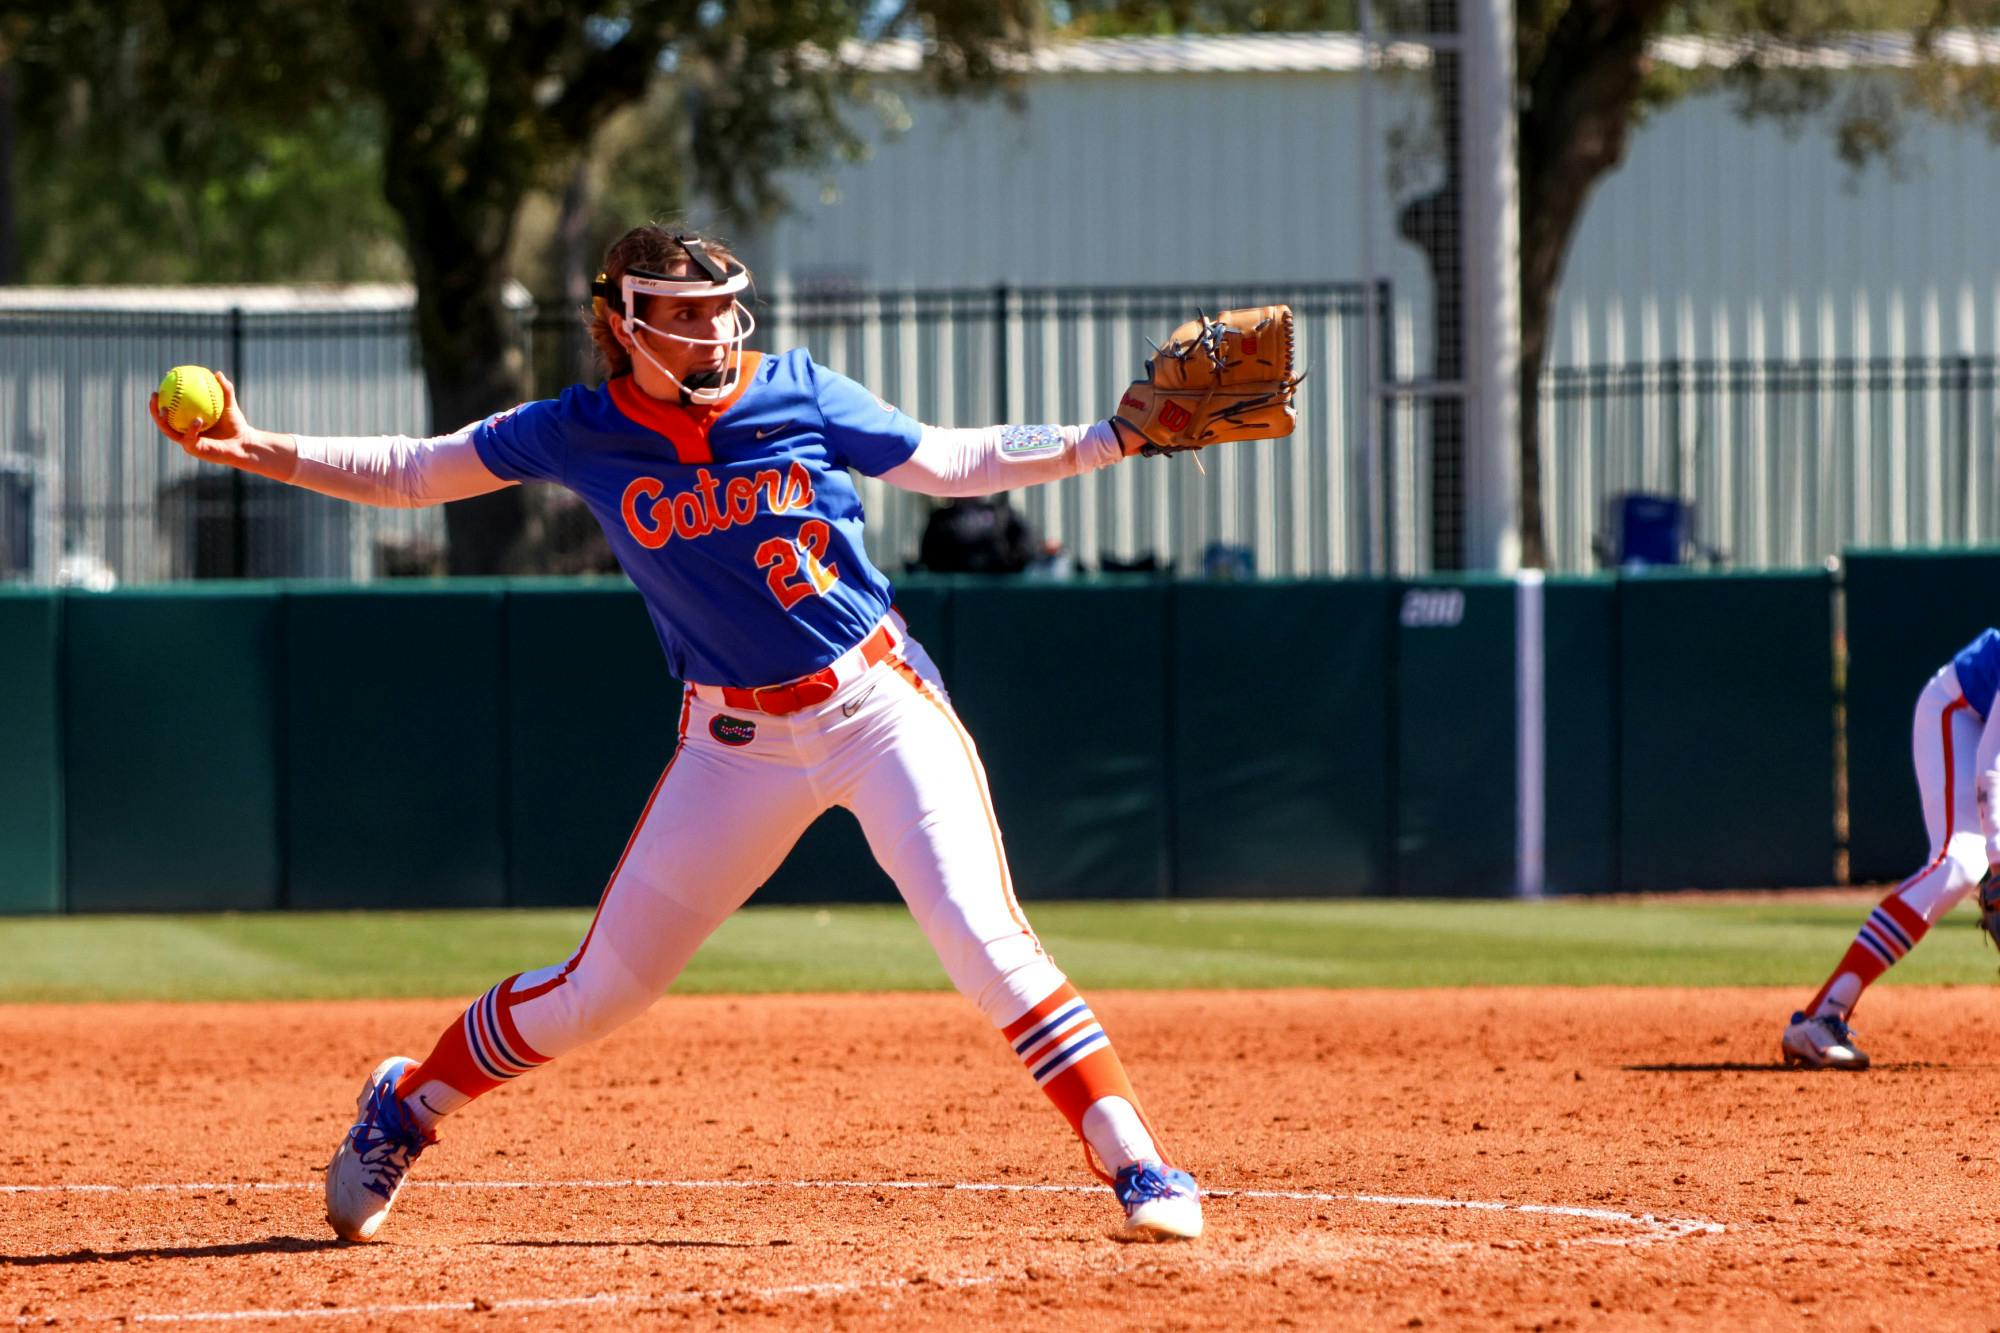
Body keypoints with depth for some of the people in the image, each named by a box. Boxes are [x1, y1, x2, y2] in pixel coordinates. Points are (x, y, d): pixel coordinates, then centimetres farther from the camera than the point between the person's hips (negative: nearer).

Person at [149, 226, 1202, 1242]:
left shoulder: (798, 393, -6)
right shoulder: (582, 433, -5)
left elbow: (950, 463, 3)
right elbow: (409, 473, 4)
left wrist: (1117, 438, -7)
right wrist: (261, 452, -8)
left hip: (880, 702, -1)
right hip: (736, 739, 1)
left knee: (980, 936, -20)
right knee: (599, 991, 6)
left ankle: (1138, 1167, -14)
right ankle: (402, 1112, 31)